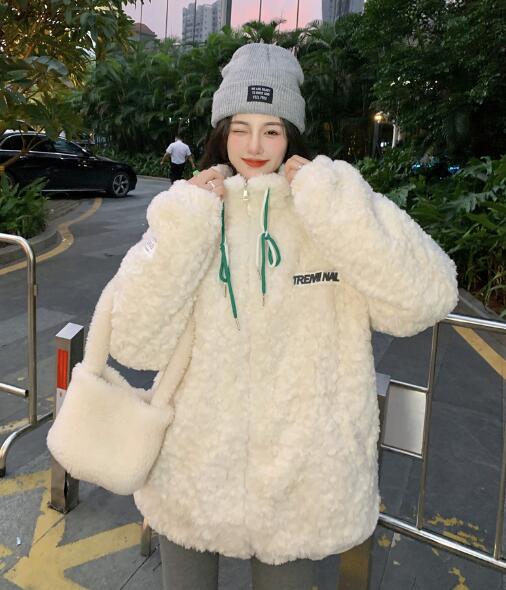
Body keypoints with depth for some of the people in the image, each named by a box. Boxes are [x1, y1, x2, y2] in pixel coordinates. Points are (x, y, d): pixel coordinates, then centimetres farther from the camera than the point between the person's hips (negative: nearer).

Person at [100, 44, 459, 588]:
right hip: (192, 470, 2)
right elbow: (134, 343, -14)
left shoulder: (329, 214, -8)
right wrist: (184, 225, -21)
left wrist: (330, 199, -23)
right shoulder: (186, 213, -5)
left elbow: (425, 299, -20)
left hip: (300, 478, -1)